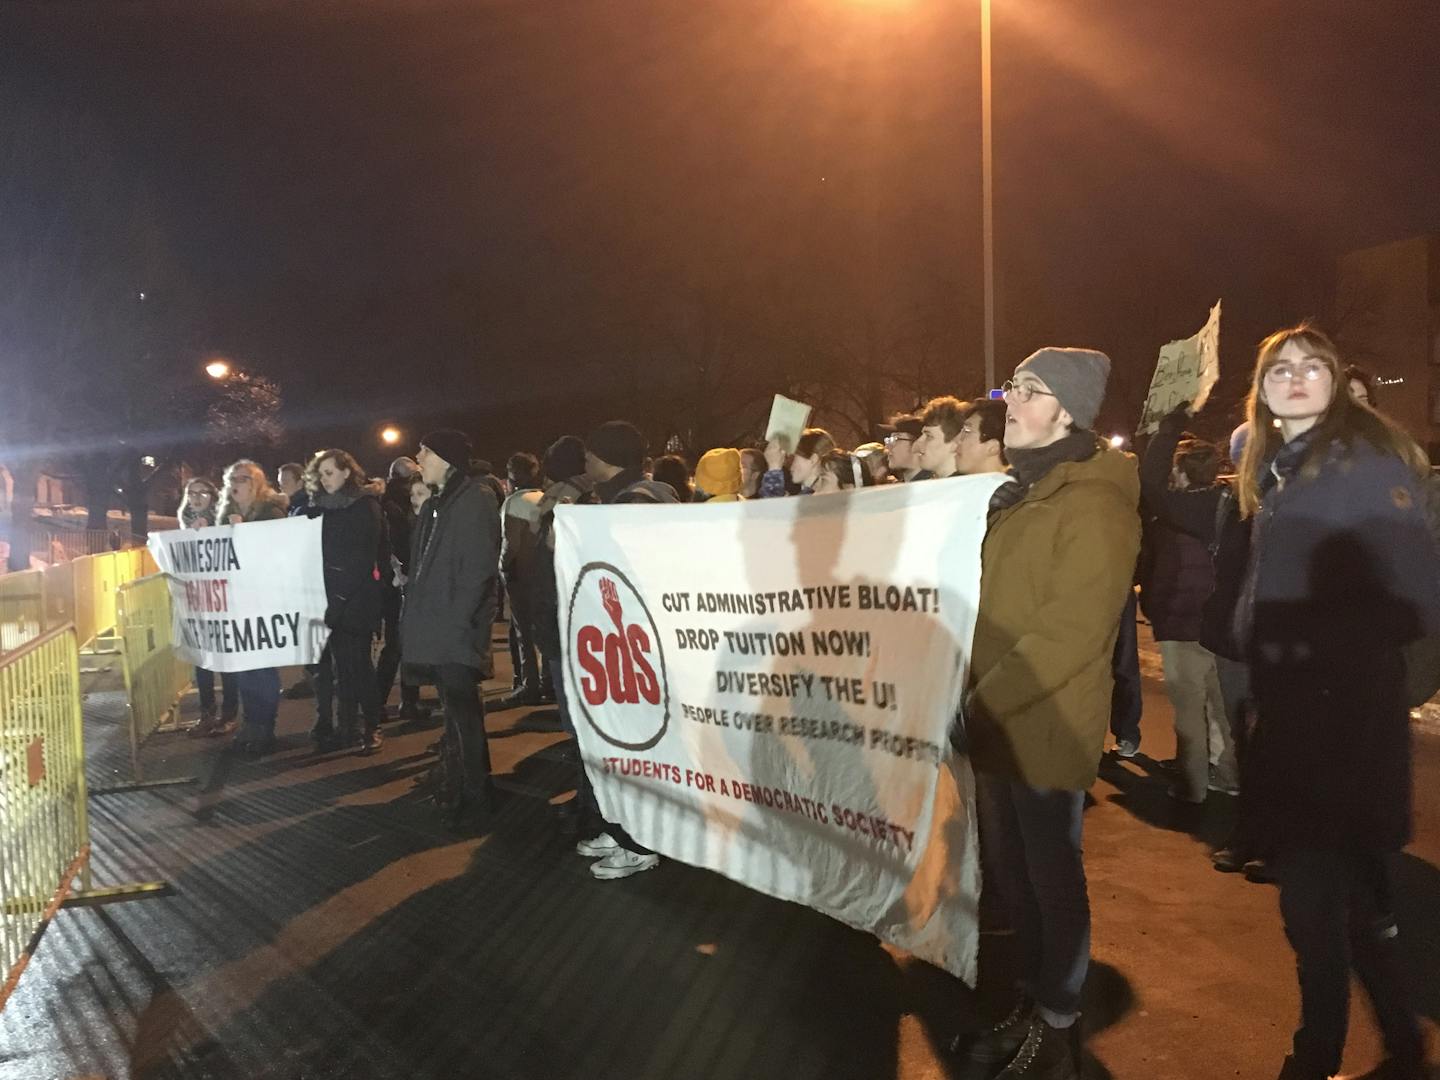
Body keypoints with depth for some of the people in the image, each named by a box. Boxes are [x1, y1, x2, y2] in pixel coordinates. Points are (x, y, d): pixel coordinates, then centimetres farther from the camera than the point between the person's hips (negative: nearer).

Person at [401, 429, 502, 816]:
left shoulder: (475, 500, -10)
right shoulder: (436, 504, 17)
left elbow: (478, 568, -17)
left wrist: (457, 621, -21)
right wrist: (415, 617, 11)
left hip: (457, 630, -9)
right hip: (435, 630, 9)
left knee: (463, 711, -4)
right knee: (455, 709, 17)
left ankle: (478, 793, 5)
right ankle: (457, 781, 29)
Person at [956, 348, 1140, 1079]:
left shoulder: (1093, 503, -17)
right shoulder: (1019, 494, 13)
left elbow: (1070, 633, -24)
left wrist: (981, 701, -19)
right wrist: (976, 698, 11)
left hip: (1046, 728, -8)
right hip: (997, 723, 8)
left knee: (1051, 877, 8)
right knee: (1006, 870, 18)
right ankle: (1033, 999, 38)